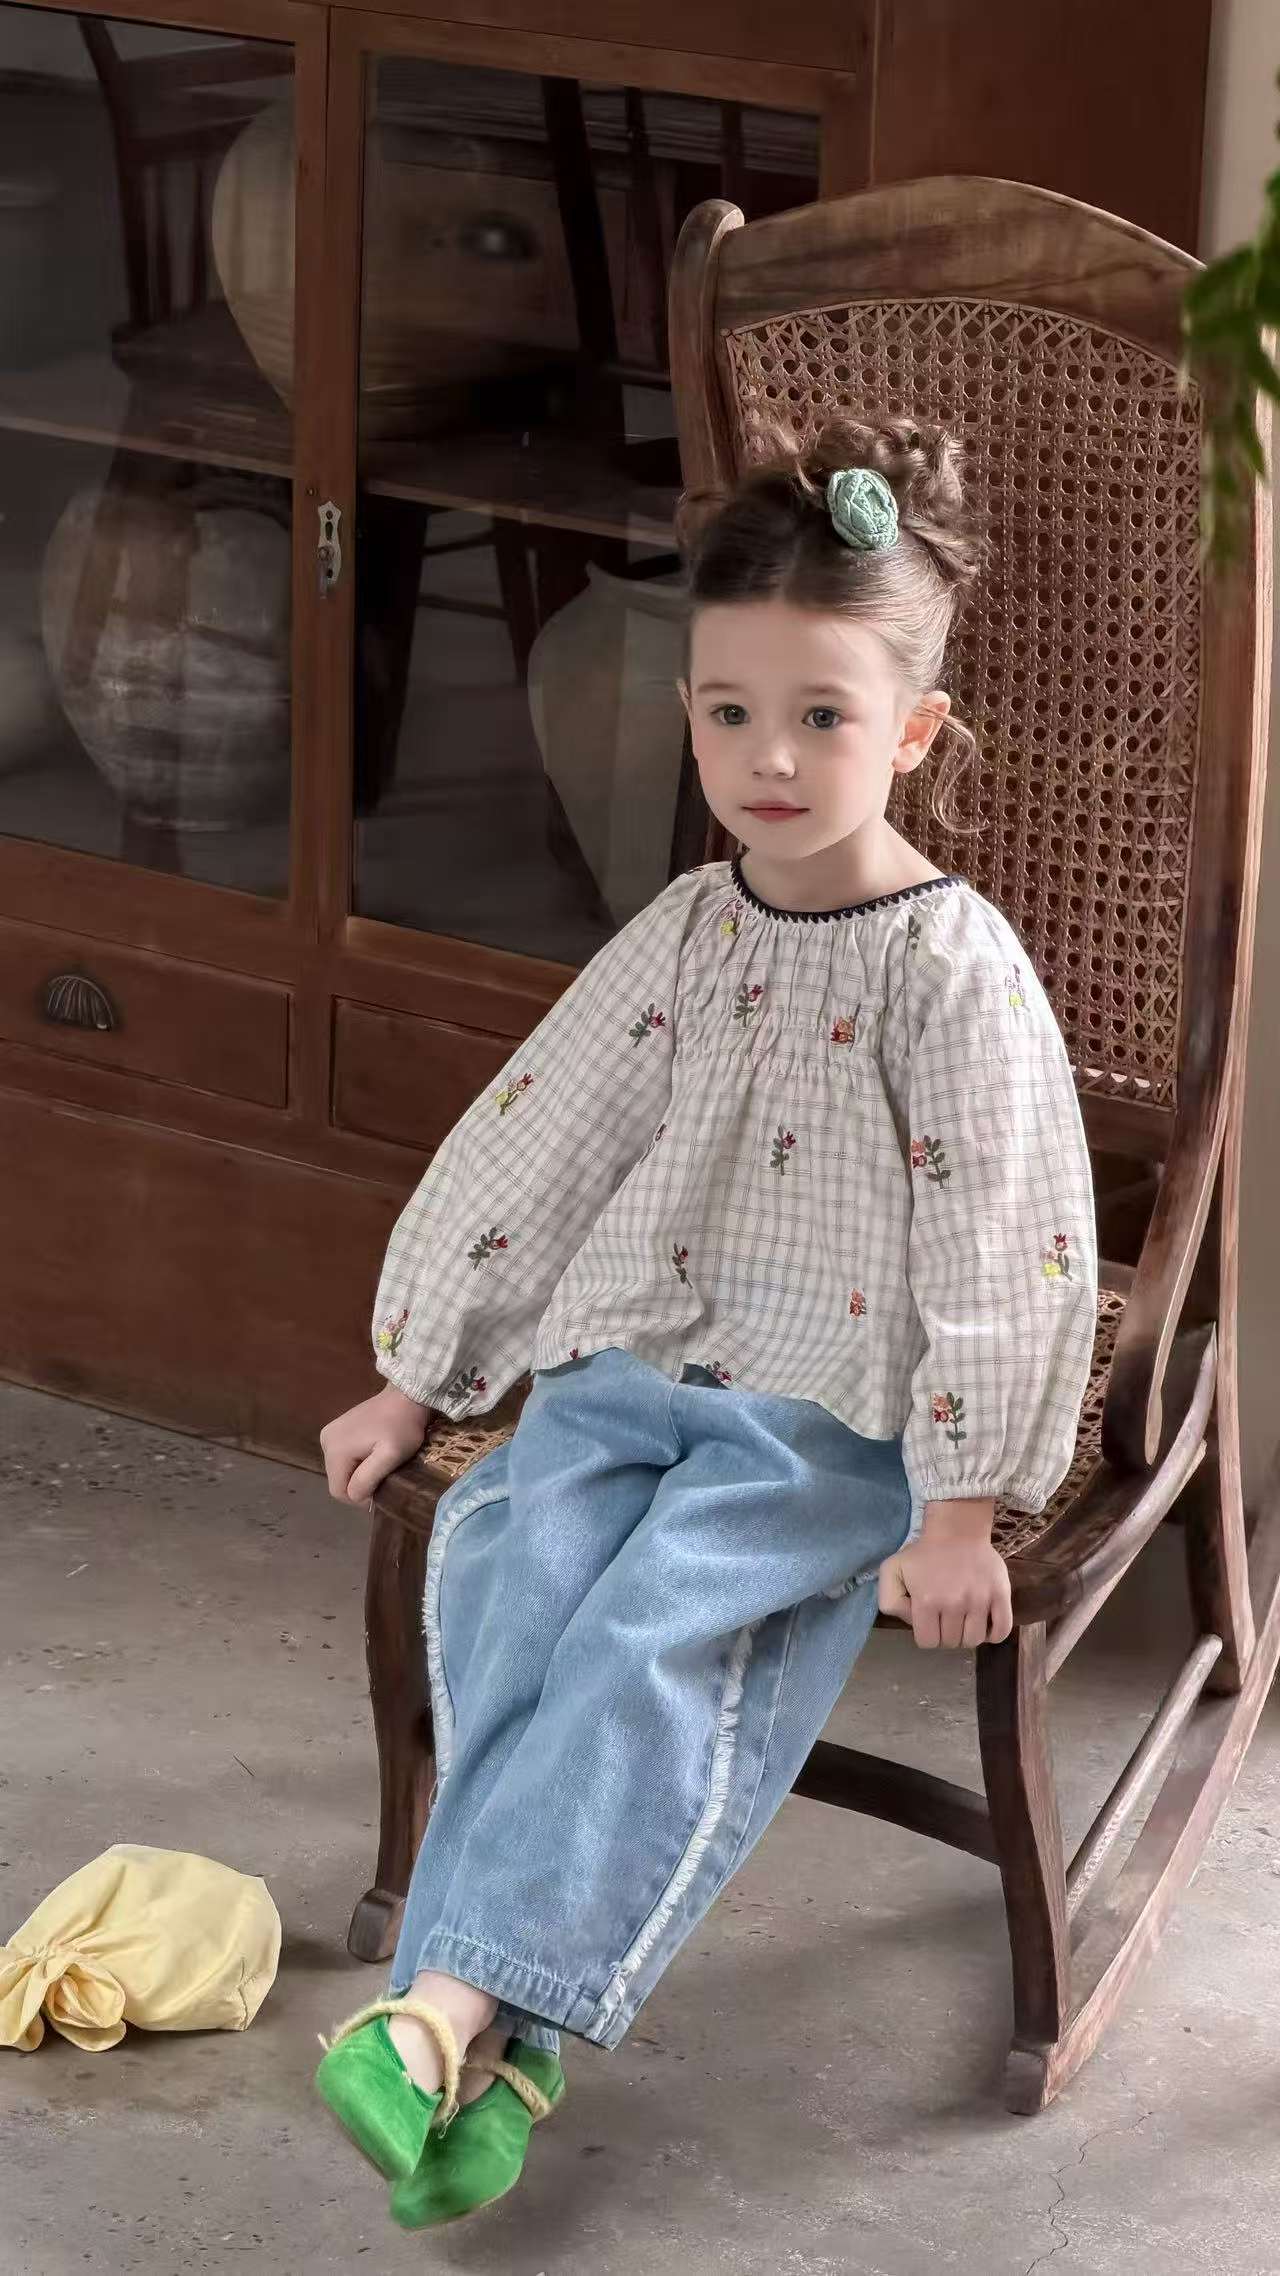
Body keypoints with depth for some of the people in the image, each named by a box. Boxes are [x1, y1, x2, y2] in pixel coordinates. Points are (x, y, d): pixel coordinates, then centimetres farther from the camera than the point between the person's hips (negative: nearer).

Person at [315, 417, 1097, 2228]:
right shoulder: (686, 935, 10)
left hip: (831, 1418, -5)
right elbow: (537, 1141, 14)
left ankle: (456, 2000, -31)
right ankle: (495, 2045, -26)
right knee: (504, 1586, -22)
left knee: (654, 1642, -28)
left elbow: (1000, 1238, -12)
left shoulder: (952, 969, -9)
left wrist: (962, 1509, -16)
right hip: (628, 1367, 5)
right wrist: (415, 1381, 14)